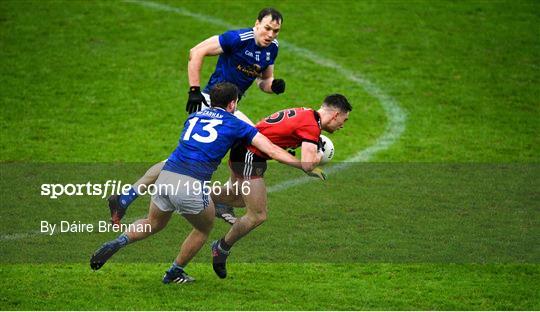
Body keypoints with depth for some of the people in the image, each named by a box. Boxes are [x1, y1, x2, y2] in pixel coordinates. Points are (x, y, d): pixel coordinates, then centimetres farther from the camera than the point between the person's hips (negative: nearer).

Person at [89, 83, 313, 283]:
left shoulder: (194, 116, 22)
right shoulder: (235, 125, 9)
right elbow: (273, 151, 7)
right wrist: (306, 166, 14)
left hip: (165, 176, 5)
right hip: (191, 185, -5)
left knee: (153, 224, 29)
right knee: (204, 228, 25)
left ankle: (118, 242, 6)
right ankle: (175, 273, 32)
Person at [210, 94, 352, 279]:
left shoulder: (306, 114, 8)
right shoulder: (312, 126, -20)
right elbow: (307, 165, -31)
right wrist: (318, 157, -7)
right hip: (249, 157, -10)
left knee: (240, 199, 32)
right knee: (258, 215, -2)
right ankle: (222, 249, 15)